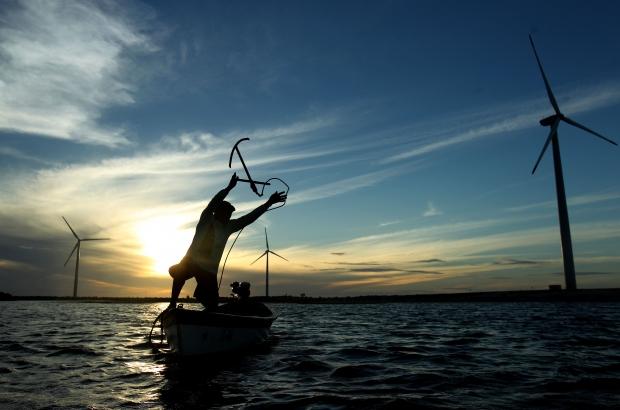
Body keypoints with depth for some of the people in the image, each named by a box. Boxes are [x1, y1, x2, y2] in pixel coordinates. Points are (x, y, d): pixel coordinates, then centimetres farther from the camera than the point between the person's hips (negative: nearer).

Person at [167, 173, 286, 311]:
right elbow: (213, 203, -22)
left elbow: (250, 217, 3)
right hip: (191, 263, -4)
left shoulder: (228, 227, 5)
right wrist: (229, 187, -30)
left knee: (212, 305, -6)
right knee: (179, 273, -33)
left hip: (210, 270, 4)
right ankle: (172, 305, -21)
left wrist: (269, 203, -1)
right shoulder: (206, 220, -5)